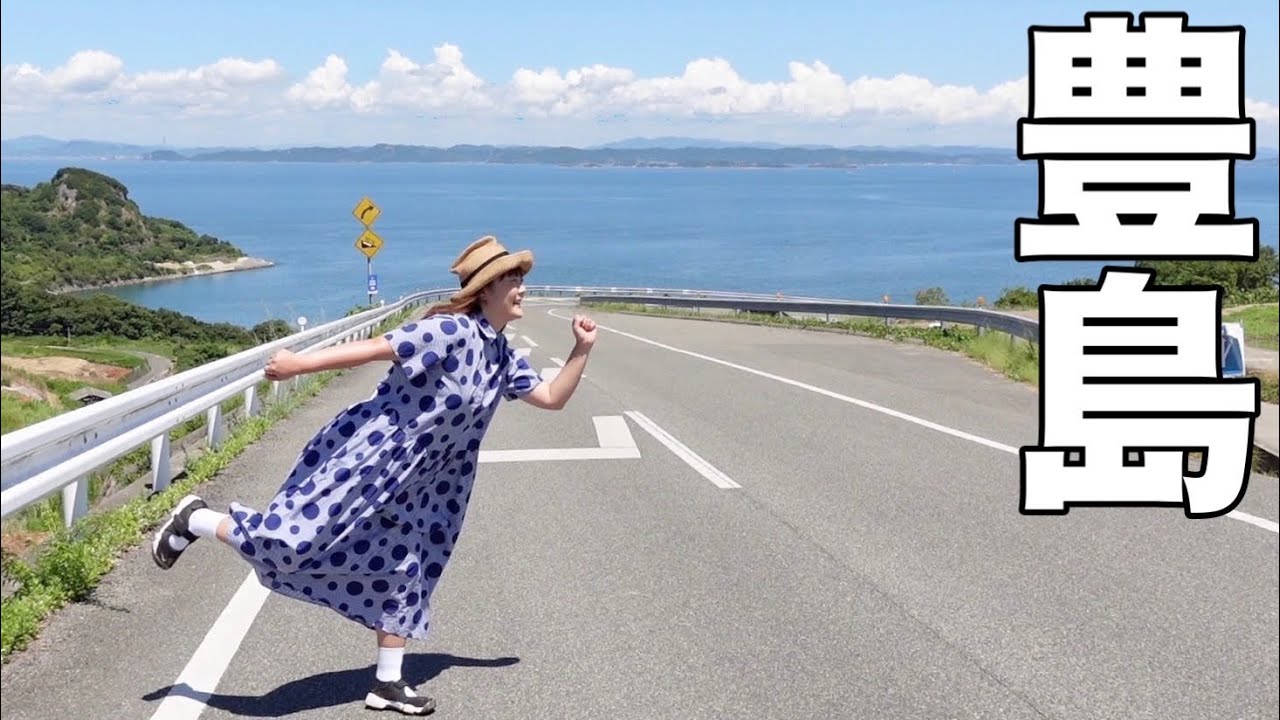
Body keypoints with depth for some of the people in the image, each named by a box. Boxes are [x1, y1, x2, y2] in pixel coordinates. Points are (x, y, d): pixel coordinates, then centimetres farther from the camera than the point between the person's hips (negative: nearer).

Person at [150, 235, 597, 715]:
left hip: (409, 482, 9)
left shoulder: (502, 358, 8)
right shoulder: (451, 330, -18)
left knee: (402, 572, 11)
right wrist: (300, 364, -22)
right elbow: (374, 348, -21)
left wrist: (582, 351, 4)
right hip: (366, 456, -9)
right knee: (294, 539, -10)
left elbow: (553, 398, 15)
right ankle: (194, 520, 13)